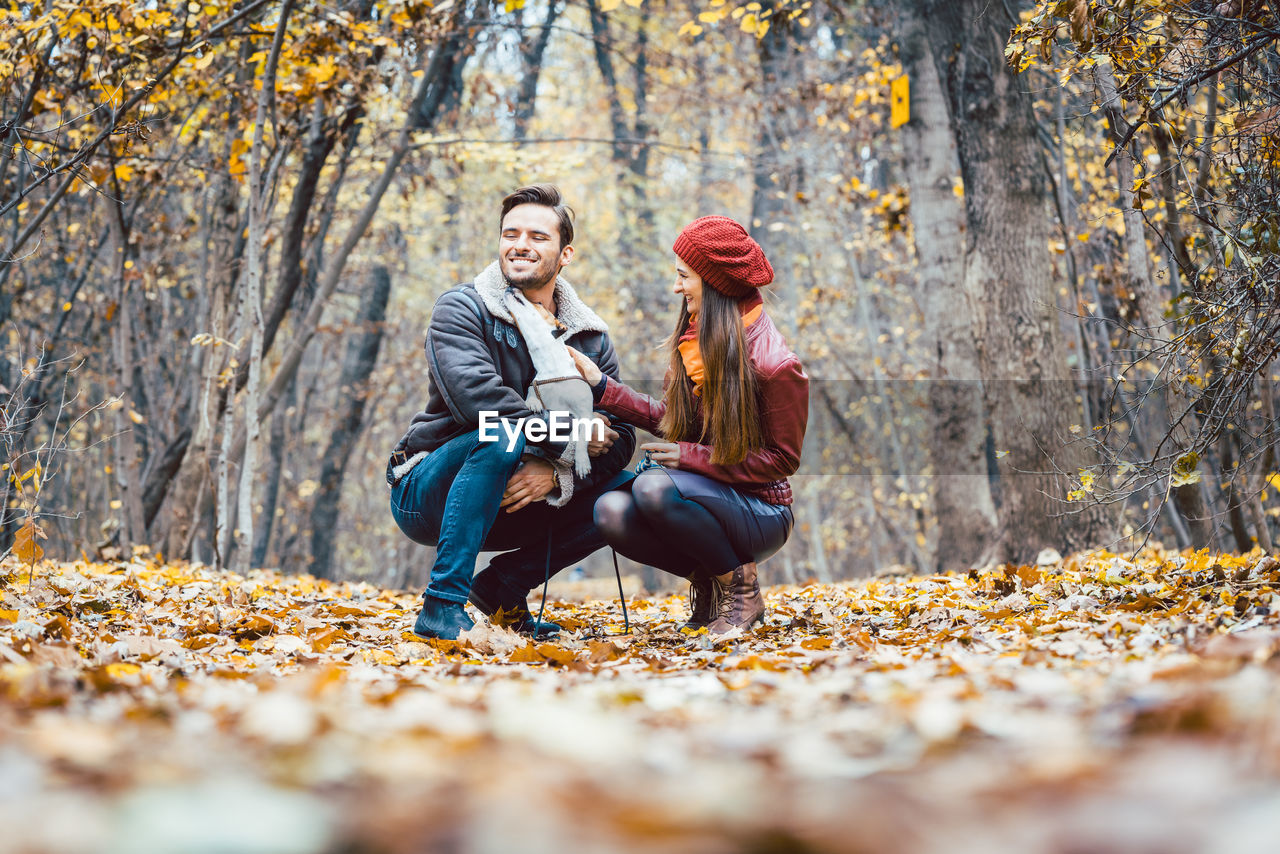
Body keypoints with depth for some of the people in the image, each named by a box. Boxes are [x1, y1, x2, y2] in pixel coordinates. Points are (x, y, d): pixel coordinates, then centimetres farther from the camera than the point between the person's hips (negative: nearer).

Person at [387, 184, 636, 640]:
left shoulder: (591, 338, 8)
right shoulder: (461, 309, -7)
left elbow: (619, 435, -3)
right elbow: (475, 397, -25)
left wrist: (559, 474, -23)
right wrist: (571, 437, -21)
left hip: (515, 507, 5)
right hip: (429, 494, -5)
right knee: (501, 439, -34)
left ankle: (503, 586, 0)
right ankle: (442, 605, -31)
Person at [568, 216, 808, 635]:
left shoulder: (774, 365, -17)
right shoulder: (694, 343, 6)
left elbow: (783, 459, -13)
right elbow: (667, 418, 14)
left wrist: (691, 457, -18)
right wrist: (602, 385, 8)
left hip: (761, 513, -7)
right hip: (707, 495, 7)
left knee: (654, 488, -33)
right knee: (611, 511, -21)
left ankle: (740, 585, -10)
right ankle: (707, 583, 3)